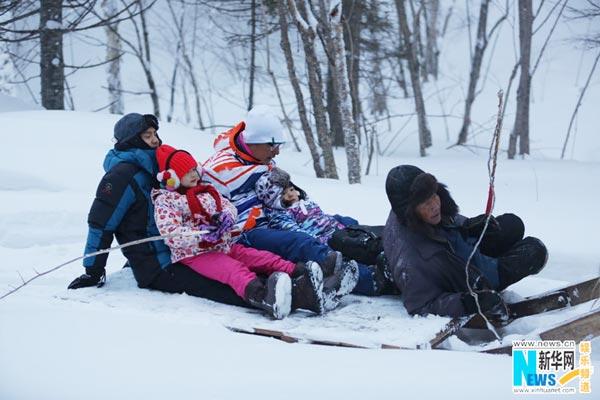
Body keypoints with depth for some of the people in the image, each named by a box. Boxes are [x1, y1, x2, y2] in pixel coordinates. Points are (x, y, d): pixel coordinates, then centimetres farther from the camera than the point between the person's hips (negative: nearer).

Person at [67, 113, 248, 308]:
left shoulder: (153, 167, 18)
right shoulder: (122, 175, -12)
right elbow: (100, 224, -12)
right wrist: (93, 272, -10)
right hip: (157, 270, -16)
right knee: (218, 286, -29)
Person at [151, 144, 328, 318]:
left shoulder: (206, 191, 20)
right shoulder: (165, 202, -3)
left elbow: (229, 207, 18)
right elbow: (170, 234, -15)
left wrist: (226, 216, -9)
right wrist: (200, 234, -29)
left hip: (224, 246, 8)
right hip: (195, 255, -8)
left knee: (262, 257, -15)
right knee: (233, 269, -36)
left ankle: (298, 273, -34)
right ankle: (259, 295, -65)